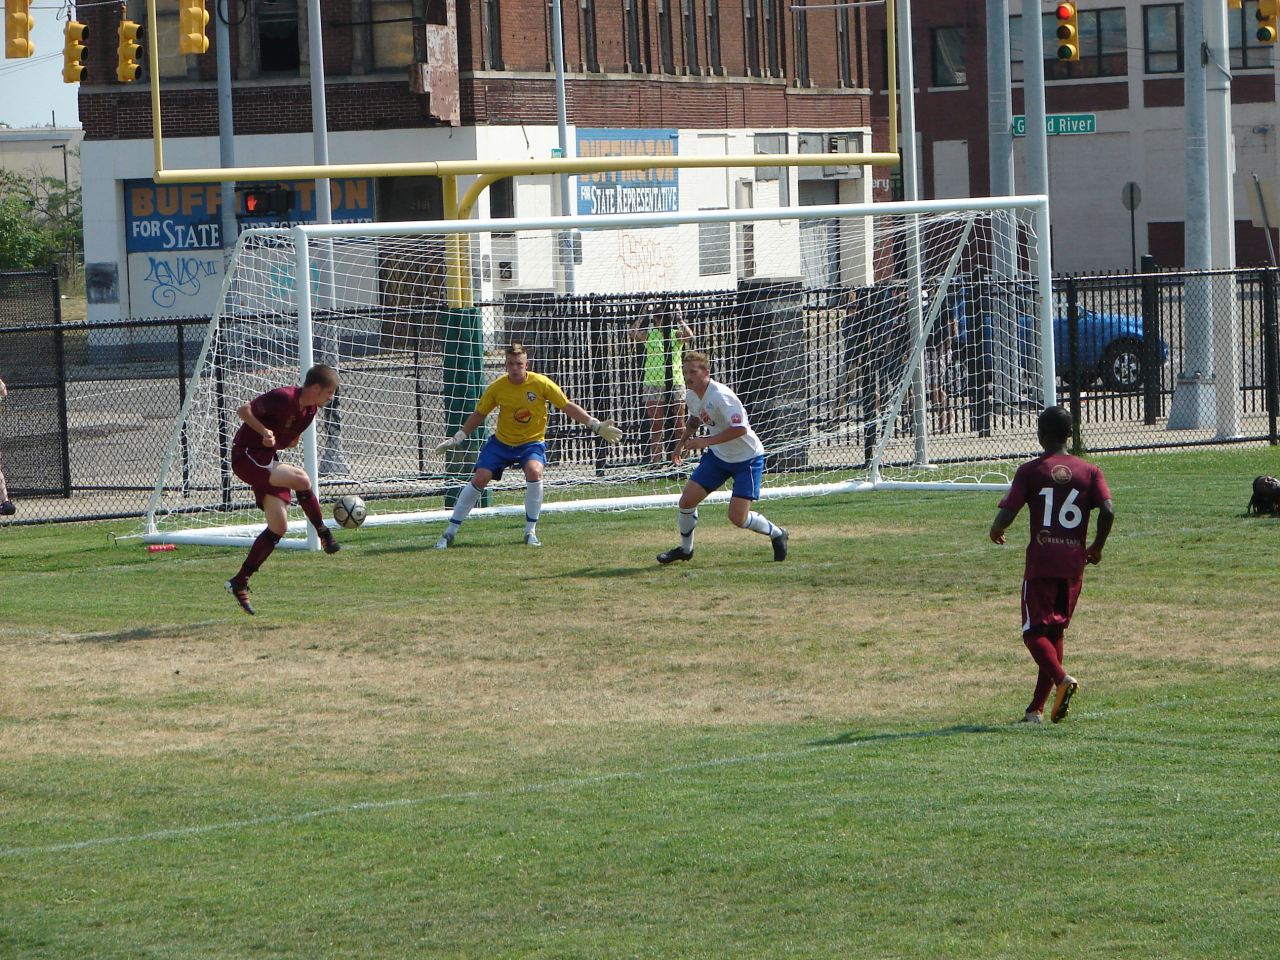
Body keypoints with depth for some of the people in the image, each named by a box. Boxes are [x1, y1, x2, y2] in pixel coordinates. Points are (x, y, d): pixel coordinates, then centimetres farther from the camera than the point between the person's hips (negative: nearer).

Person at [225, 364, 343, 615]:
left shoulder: (310, 409, 6)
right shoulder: (283, 397, -20)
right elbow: (244, 411, -21)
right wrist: (265, 432, -32)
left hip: (268, 461, 9)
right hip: (247, 456, -9)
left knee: (279, 527, 3)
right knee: (301, 479, -30)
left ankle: (240, 582, 11)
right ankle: (324, 535, -13)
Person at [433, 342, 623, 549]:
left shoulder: (541, 384, -15)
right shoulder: (496, 388, -10)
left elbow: (568, 407, -6)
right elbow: (479, 414, 6)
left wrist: (596, 426, -10)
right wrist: (457, 439, 7)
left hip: (532, 442, -2)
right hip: (501, 441, 2)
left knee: (534, 471, -31)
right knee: (479, 479, -10)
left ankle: (531, 531, -16)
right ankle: (450, 532, 3)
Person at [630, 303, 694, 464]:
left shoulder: (676, 334, 4)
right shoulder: (649, 334, 4)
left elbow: (689, 336, -16)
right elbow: (633, 334, -14)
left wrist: (680, 320, -7)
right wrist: (644, 315, -9)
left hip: (676, 383, 0)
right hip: (653, 383, 0)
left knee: (680, 426, 3)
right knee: (656, 427, 2)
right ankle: (658, 460, 3)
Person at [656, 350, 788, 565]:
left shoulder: (721, 396, -27)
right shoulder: (691, 396, -1)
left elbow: (740, 428, -35)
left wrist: (705, 441, -32)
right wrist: (681, 444, 11)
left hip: (747, 458, -7)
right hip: (718, 456, 7)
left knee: (737, 517, -13)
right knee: (687, 500, -1)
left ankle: (777, 535, 15)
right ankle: (685, 549, 22)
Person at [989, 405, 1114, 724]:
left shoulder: (1030, 471, -3)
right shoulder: (1089, 471, 5)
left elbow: (1007, 513, -9)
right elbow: (1108, 510, -8)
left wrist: (996, 531, 14)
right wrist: (1097, 547, 8)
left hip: (1041, 563, -3)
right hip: (1073, 562, 3)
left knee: (1034, 632, 0)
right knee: (1055, 631, 13)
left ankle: (1061, 678, -29)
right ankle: (1037, 708, 13)